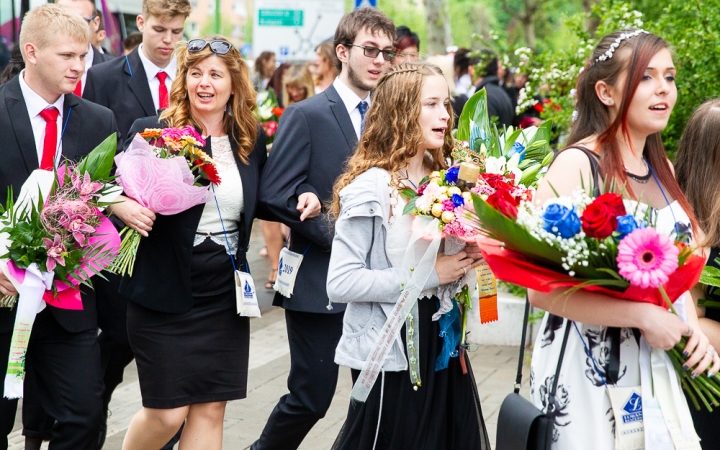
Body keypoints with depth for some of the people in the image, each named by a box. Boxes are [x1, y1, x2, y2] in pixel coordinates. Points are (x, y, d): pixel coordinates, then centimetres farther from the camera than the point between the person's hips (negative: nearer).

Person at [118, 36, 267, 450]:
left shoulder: (252, 140, 6)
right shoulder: (152, 132, -7)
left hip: (226, 297, 4)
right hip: (166, 293, -4)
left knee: (211, 409, 6)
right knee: (167, 413, 0)